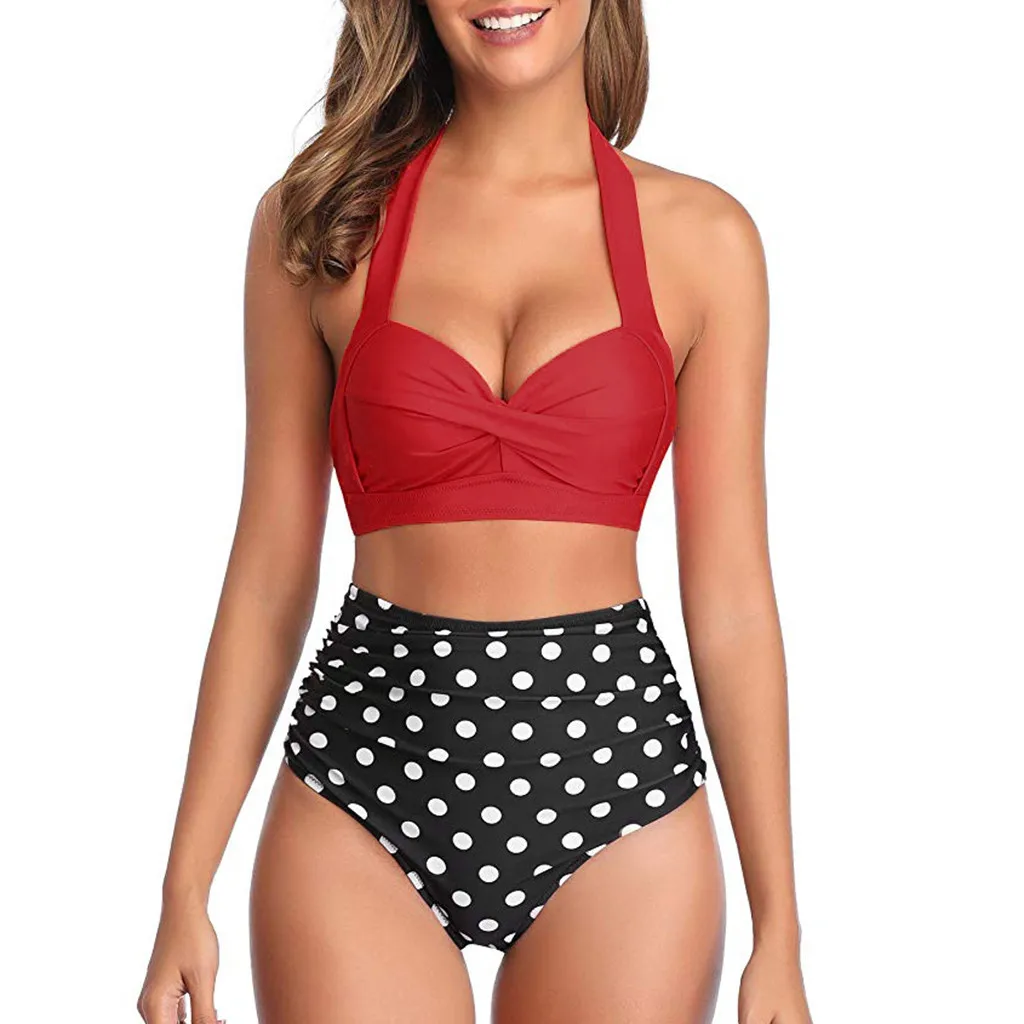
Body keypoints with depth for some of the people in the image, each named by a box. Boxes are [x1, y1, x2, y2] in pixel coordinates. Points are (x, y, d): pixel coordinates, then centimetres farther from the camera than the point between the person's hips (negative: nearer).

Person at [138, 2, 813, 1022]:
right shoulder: (318, 219, 3)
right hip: (368, 757, 0)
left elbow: (730, 600, 2)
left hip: (614, 761, 0)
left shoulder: (701, 237, 2)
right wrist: (185, 889, 3)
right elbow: (270, 574, 5)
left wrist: (778, 931, 1)